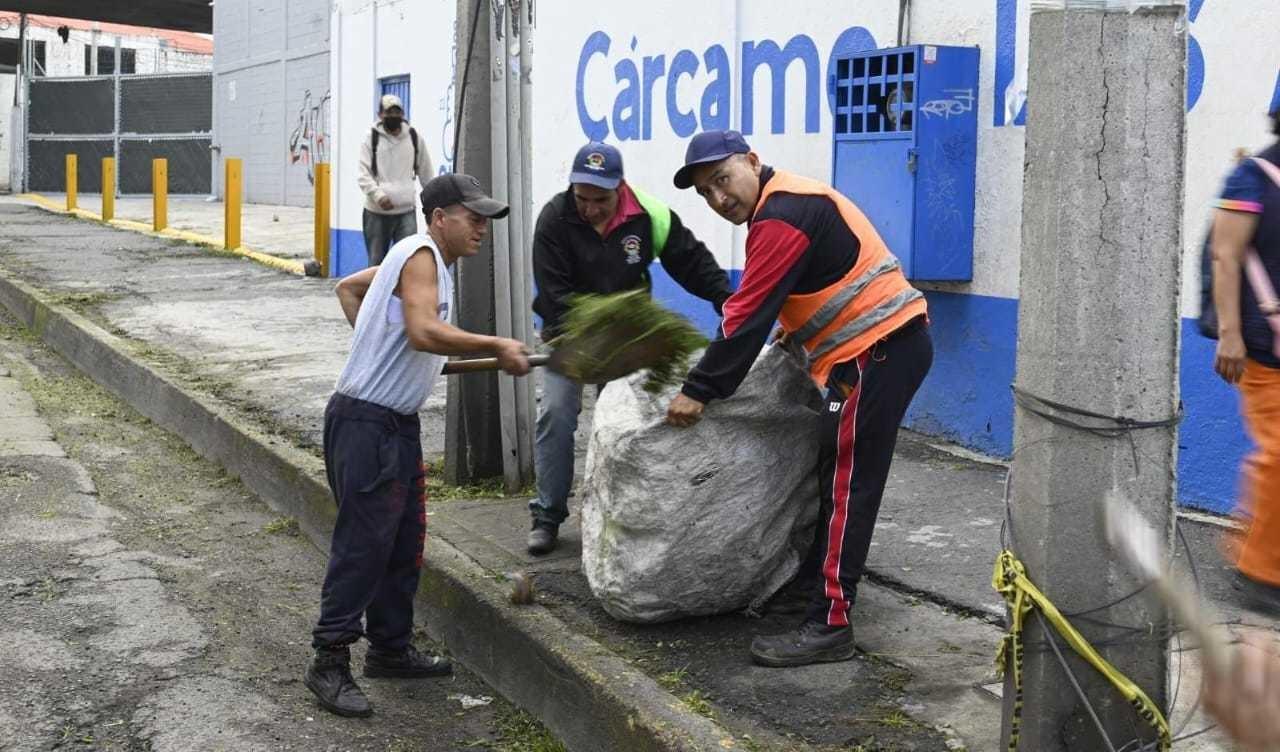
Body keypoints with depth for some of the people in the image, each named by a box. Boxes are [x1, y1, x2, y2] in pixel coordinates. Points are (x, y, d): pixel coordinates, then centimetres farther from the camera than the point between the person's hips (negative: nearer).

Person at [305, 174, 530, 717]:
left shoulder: (425, 259, 15)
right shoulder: (421, 256, -14)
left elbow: (348, 288, 26)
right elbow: (425, 331, -30)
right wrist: (497, 347, -25)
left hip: (398, 424, 10)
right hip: (365, 423, -10)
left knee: (404, 543, 15)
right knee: (363, 543, -7)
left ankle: (390, 648, 26)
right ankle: (330, 662, 1)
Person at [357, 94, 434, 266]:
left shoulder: (414, 137, 7)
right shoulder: (371, 138, 0)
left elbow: (426, 173, 15)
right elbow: (364, 175, -7)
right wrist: (378, 195, -23)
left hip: (406, 211, 1)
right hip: (376, 213, -1)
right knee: (377, 263, 9)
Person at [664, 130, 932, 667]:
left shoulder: (782, 215, -15)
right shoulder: (789, 202, 18)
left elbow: (750, 315, -19)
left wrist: (699, 390, -16)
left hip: (878, 350, -11)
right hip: (886, 346, 11)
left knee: (846, 488, -10)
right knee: (836, 478, 18)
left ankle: (828, 626, -9)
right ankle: (816, 580, 29)